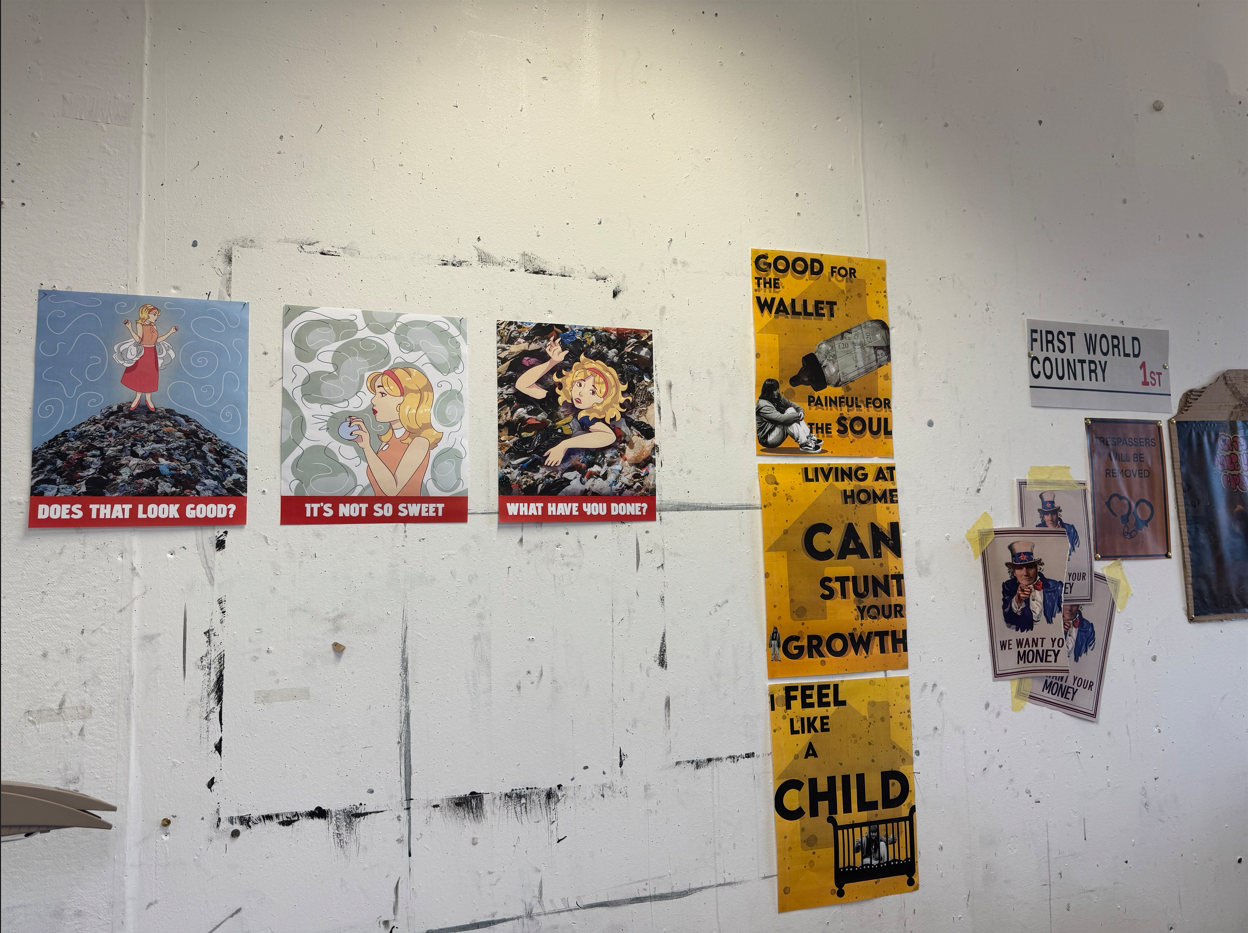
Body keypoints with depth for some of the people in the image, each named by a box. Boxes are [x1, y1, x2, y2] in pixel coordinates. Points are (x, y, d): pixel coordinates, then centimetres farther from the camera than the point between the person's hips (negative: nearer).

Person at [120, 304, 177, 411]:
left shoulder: (153, 326, 5)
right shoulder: (140, 325, -11)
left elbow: (157, 340, 3)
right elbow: (138, 340, -21)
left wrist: (170, 332, 6)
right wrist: (130, 328, -32)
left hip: (152, 354, 4)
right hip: (141, 354, -4)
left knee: (150, 377, 9)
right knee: (139, 376, 6)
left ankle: (148, 399, 19)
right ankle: (138, 398, 21)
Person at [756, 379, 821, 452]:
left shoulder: (778, 398, 6)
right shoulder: (763, 405, -22)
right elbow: (781, 418, -31)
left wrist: (801, 411, -15)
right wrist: (798, 415, -21)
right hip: (768, 439, -9)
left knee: (791, 410, -8)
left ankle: (809, 437, -14)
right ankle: (804, 444, -28)